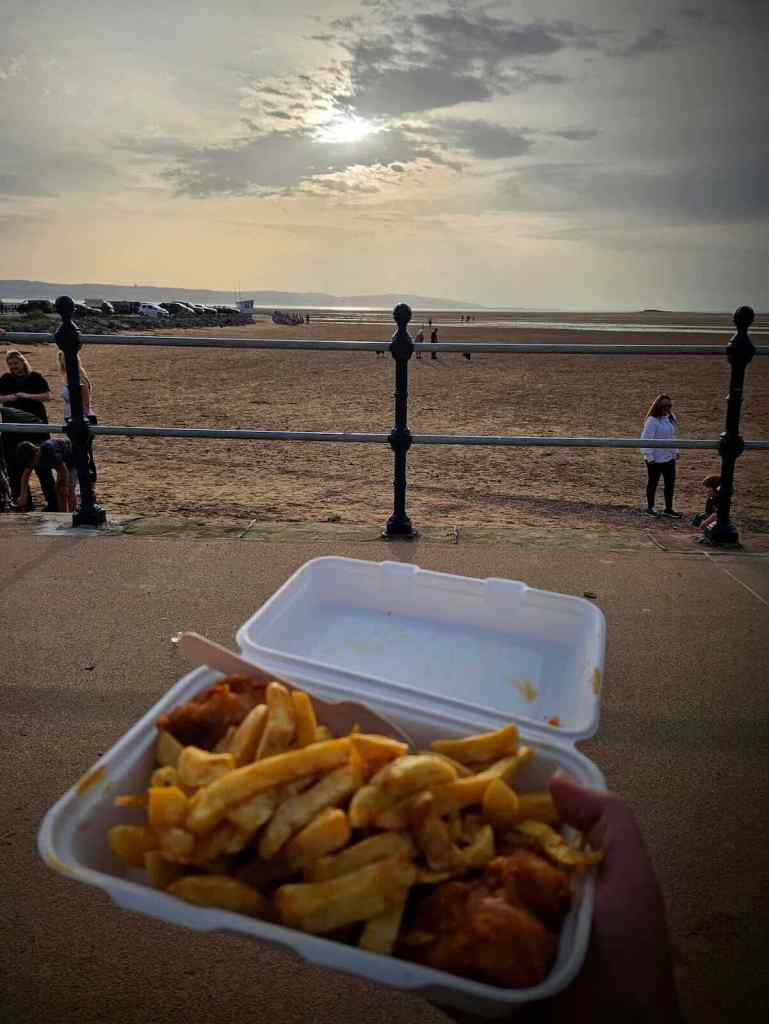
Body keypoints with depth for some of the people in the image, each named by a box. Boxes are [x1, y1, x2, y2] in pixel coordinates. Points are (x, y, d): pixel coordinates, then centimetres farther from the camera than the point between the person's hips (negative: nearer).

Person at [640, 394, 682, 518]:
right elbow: (646, 439, -19)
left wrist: (675, 451, 14)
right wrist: (649, 456, -20)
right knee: (653, 483, 9)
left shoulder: (671, 418, 6)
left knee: (670, 483, 10)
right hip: (656, 459, -7)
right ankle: (650, 507, 24)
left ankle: (668, 509, 20)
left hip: (669, 457, 7)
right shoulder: (652, 421, -18)